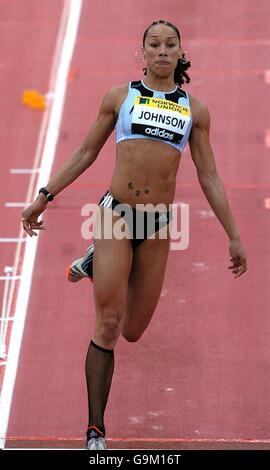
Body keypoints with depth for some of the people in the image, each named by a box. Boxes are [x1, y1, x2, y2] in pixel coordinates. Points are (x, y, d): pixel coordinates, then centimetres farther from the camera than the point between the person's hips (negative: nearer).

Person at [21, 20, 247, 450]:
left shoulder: (195, 110, 10)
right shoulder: (120, 96, 6)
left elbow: (209, 178, 12)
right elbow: (86, 152, 13)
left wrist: (233, 237, 11)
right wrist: (44, 197, 9)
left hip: (158, 224, 3)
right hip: (116, 213, -3)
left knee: (132, 331, 10)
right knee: (108, 327, -11)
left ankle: (96, 263, 42)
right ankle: (95, 432, -3)